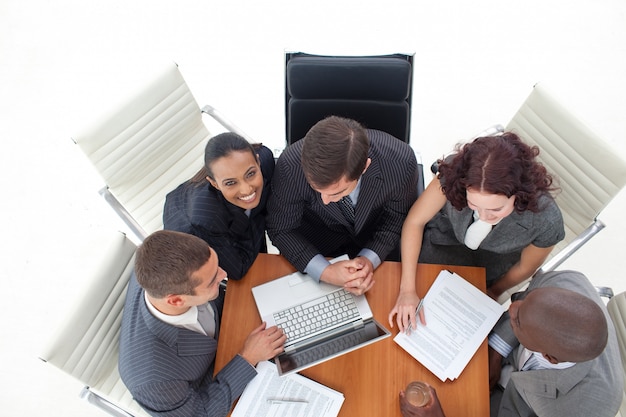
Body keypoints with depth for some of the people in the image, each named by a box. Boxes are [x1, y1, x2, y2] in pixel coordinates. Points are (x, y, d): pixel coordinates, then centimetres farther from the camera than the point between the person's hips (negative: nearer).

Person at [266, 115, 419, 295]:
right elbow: (281, 229, -20)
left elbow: (398, 215, -14)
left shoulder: (401, 162, -35)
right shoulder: (290, 166, -37)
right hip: (317, 233, -1)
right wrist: (324, 271, -34)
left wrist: (370, 259, -30)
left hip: (373, 232, 1)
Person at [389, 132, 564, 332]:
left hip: (496, 259, 0)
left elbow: (525, 268, -14)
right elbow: (415, 222, -24)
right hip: (446, 234, 1)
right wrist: (407, 290, -29)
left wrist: (492, 292, 4)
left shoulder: (546, 220, -37)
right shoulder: (455, 170, -38)